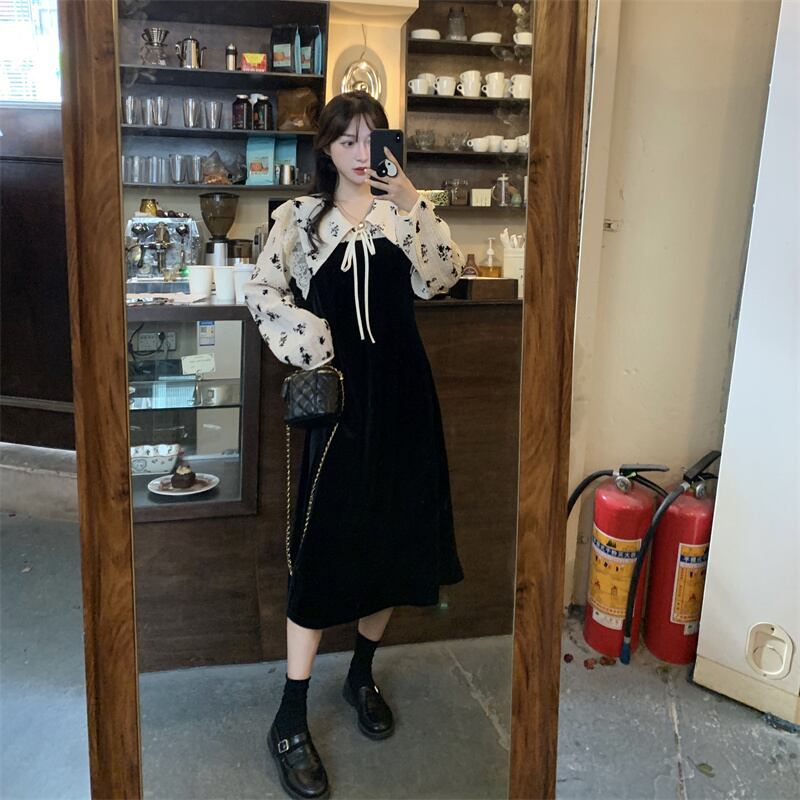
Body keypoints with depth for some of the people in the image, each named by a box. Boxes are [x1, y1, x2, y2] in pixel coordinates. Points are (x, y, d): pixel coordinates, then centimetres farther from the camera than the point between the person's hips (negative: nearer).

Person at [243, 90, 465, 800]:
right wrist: (313, 351, -12)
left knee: (396, 535, 10)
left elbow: (440, 278, -7)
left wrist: (412, 203, -16)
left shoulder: (402, 213, 7)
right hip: (338, 393, -3)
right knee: (325, 544, -3)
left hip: (402, 392, 3)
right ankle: (291, 721, 9)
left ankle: (363, 675, 32)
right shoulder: (301, 216, 3)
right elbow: (262, 292, -4)